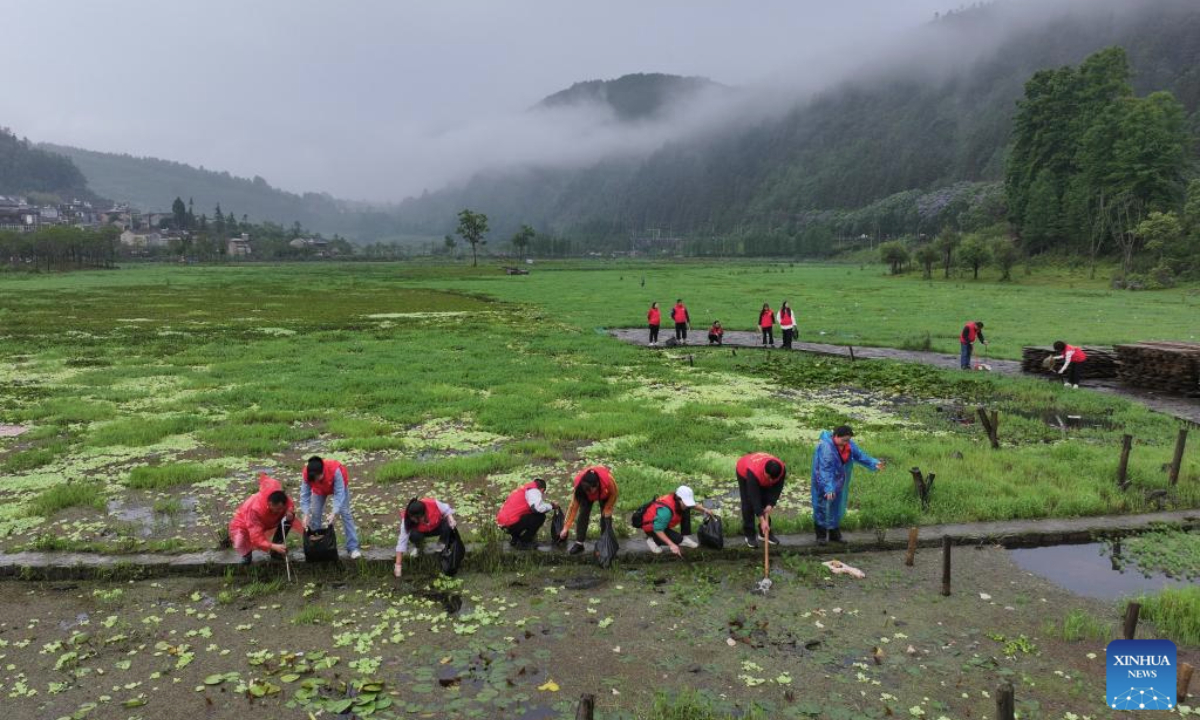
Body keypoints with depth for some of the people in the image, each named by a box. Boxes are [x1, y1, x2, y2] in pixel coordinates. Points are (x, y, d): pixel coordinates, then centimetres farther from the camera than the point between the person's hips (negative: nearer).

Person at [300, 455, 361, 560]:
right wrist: (306, 514, -40)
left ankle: (353, 548, -5)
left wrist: (334, 513, -50)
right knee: (315, 514, -3)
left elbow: (339, 494, -41)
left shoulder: (335, 470, -45)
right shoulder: (306, 474, -35)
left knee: (345, 513, -8)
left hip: (339, 485, -3)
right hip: (319, 489, 3)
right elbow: (304, 495, -29)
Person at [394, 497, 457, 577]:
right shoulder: (407, 520, -33)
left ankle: (444, 544, 2)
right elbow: (402, 541, -31)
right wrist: (398, 565, -32)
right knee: (414, 535, -35)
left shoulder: (433, 504, -35)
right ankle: (417, 547, 2)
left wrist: (451, 520, -32)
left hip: (437, 526, 1)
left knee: (448, 525, -31)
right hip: (421, 531, 0)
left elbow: (446, 510, -13)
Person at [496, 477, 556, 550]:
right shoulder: (534, 490, -4)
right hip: (511, 523, -10)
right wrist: (551, 506, 0)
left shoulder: (524, 489, 25)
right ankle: (523, 543, 0)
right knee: (540, 517, -6)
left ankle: (515, 540, 21)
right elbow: (538, 507, -21)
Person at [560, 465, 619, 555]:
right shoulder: (579, 483, -39)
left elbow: (613, 493, -20)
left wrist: (608, 509, -18)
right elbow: (574, 506, -32)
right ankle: (579, 543, -6)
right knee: (583, 513, -12)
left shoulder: (608, 480, -44)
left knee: (605, 515, -8)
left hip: (605, 493, -1)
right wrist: (566, 528, -32)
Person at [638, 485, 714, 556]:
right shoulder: (666, 510, -39)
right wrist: (671, 544, -40)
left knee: (686, 511, -5)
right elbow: (658, 530, -38)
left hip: (663, 522, 8)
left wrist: (704, 509, 4)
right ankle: (653, 540, -4)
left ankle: (686, 537, 3)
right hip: (652, 528, -8)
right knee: (679, 539, -26)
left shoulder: (678, 500, -14)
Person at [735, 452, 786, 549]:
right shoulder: (753, 472, -46)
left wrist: (771, 504, -28)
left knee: (766, 503, 0)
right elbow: (754, 497, -42)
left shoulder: (782, 469, -34)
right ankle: (750, 535, 0)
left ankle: (765, 532, 11)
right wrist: (762, 520, -41)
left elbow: (777, 488, -18)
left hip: (762, 477, 4)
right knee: (748, 504, -9)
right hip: (744, 472, -4)